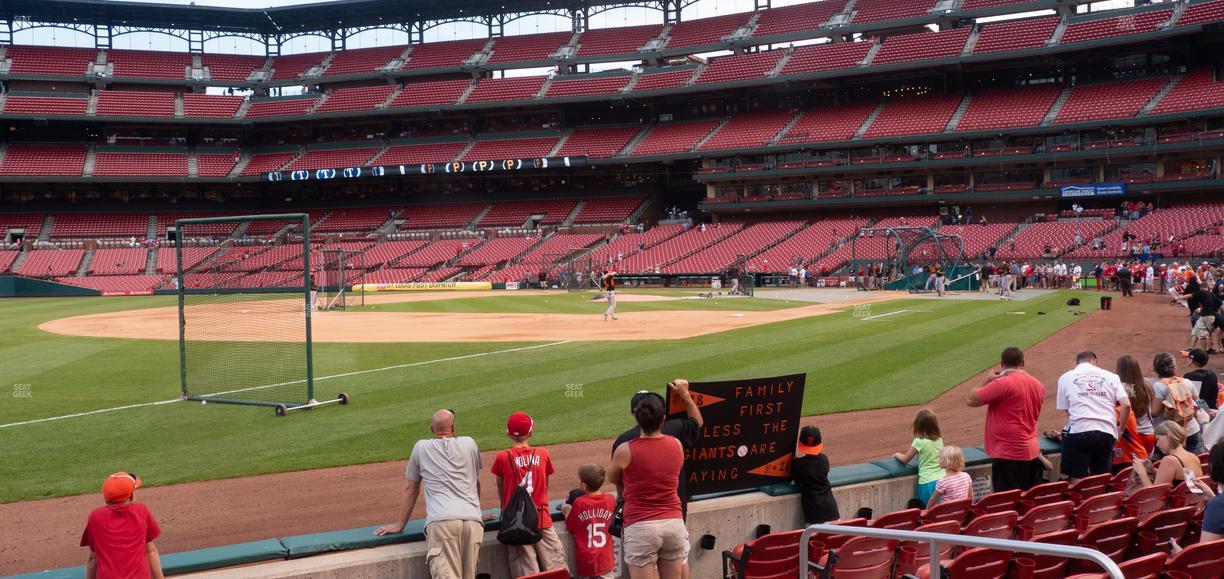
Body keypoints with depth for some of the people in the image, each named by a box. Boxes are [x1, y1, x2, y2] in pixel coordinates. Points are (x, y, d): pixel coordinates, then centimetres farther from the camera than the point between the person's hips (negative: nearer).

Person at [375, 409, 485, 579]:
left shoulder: (421, 447, 17)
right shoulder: (469, 444, 20)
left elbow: (411, 489, 22)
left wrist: (400, 525, 30)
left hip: (440, 521, -2)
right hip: (472, 520, 2)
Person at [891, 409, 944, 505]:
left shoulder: (919, 441, -11)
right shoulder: (939, 440, 5)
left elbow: (905, 459, 3)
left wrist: (897, 454, 21)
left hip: (927, 483, -5)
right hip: (942, 480, 5)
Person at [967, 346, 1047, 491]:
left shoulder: (1002, 383, -15)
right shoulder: (1037, 385, 9)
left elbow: (971, 400, -14)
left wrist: (988, 380, 2)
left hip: (1009, 455, -8)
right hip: (1032, 452, 8)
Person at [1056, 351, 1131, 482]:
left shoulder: (1066, 377, 15)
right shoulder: (1110, 376, 16)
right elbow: (1126, 405, 5)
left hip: (1079, 431, -2)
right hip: (1107, 432, 2)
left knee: (1077, 481, -1)